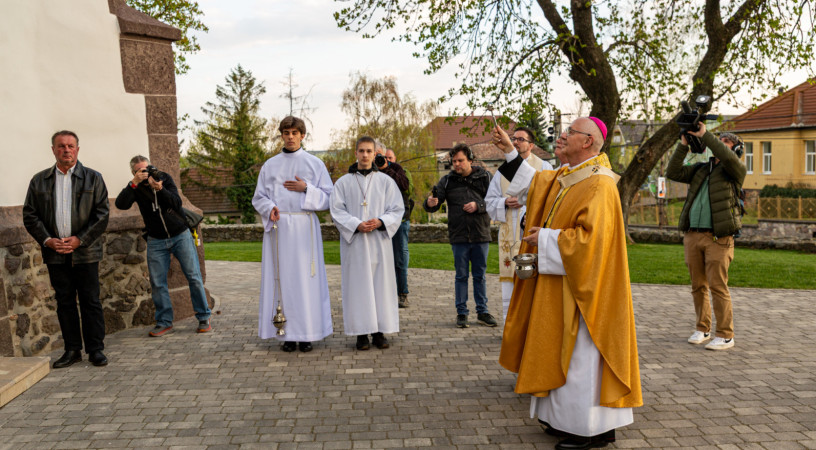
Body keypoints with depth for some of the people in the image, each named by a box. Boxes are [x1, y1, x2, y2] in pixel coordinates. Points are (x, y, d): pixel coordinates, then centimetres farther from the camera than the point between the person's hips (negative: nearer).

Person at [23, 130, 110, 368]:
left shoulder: (93, 178, 2)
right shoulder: (39, 181, 9)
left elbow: (102, 213, -3)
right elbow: (30, 215, 8)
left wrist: (80, 239, -11)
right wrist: (47, 240, -7)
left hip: (85, 252, -2)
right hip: (55, 253, 3)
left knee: (91, 302, 1)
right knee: (64, 302, 8)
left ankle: (96, 349, 10)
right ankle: (72, 350, 17)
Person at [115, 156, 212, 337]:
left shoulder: (164, 178, -1)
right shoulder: (135, 186, -1)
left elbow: (177, 203, -13)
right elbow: (121, 204, -18)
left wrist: (160, 189, -28)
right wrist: (134, 183, -27)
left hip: (180, 235, -1)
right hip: (156, 241, 1)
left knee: (194, 277, -2)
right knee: (157, 283, -1)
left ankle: (204, 318, 8)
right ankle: (164, 322, 11)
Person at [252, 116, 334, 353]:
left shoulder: (315, 164, 7)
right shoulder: (270, 165, 12)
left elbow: (328, 198, 5)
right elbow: (258, 198, 12)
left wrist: (306, 188, -10)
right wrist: (270, 208, -9)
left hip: (304, 228, -1)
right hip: (278, 228, 2)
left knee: (306, 278, -3)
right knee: (282, 278, 0)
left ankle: (307, 333, 4)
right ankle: (288, 334, 7)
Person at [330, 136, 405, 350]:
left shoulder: (386, 181, 8)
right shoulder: (343, 182, 6)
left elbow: (397, 210, 4)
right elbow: (337, 211, 0)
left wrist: (380, 222, -14)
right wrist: (356, 225, -16)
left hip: (379, 241, 1)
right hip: (354, 243, -1)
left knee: (381, 284, 2)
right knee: (358, 286, -1)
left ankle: (379, 332, 11)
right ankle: (361, 333, 5)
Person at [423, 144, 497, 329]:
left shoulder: (484, 177, 2)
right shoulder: (447, 180, 3)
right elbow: (435, 204, -1)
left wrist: (478, 206, -16)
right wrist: (430, 204, -24)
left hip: (481, 236, 0)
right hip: (458, 237, 0)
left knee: (480, 275, 10)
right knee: (461, 276, 7)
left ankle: (482, 311, 21)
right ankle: (461, 313, 17)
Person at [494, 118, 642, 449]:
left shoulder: (598, 185, -19)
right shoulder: (566, 177, 11)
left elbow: (591, 237, -27)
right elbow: (533, 184, 27)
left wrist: (546, 239, -18)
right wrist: (509, 153, 22)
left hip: (583, 284, -10)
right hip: (561, 280, 10)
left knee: (580, 352, -2)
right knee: (565, 350, 16)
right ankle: (568, 418, 29)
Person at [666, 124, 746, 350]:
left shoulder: (735, 170, 4)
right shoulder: (701, 169, 19)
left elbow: (727, 157, -18)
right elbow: (673, 172, 9)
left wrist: (705, 135, -14)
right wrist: (683, 145, 2)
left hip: (718, 238, -5)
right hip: (692, 235, 5)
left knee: (718, 286, -7)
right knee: (698, 286, 9)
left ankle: (725, 335, 2)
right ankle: (703, 329, 21)